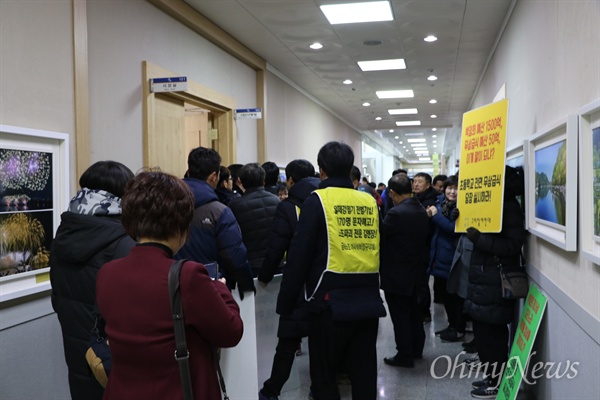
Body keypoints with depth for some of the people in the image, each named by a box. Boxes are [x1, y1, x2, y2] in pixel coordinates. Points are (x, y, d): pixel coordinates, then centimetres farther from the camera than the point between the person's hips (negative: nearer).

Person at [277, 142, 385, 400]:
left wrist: (285, 304, 0)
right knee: (364, 373, 13)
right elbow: (377, 250, 13)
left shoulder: (317, 201, -6)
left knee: (324, 376, 7)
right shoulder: (370, 202, 7)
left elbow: (299, 256, -7)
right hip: (368, 301, 5)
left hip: (330, 302, -5)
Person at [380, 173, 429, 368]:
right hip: (415, 272, 9)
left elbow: (377, 234, -17)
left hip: (396, 275, -9)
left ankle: (405, 355, 10)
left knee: (400, 316, 2)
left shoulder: (397, 213, -23)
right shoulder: (421, 211, 4)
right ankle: (416, 348, 32)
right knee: (413, 311, 20)